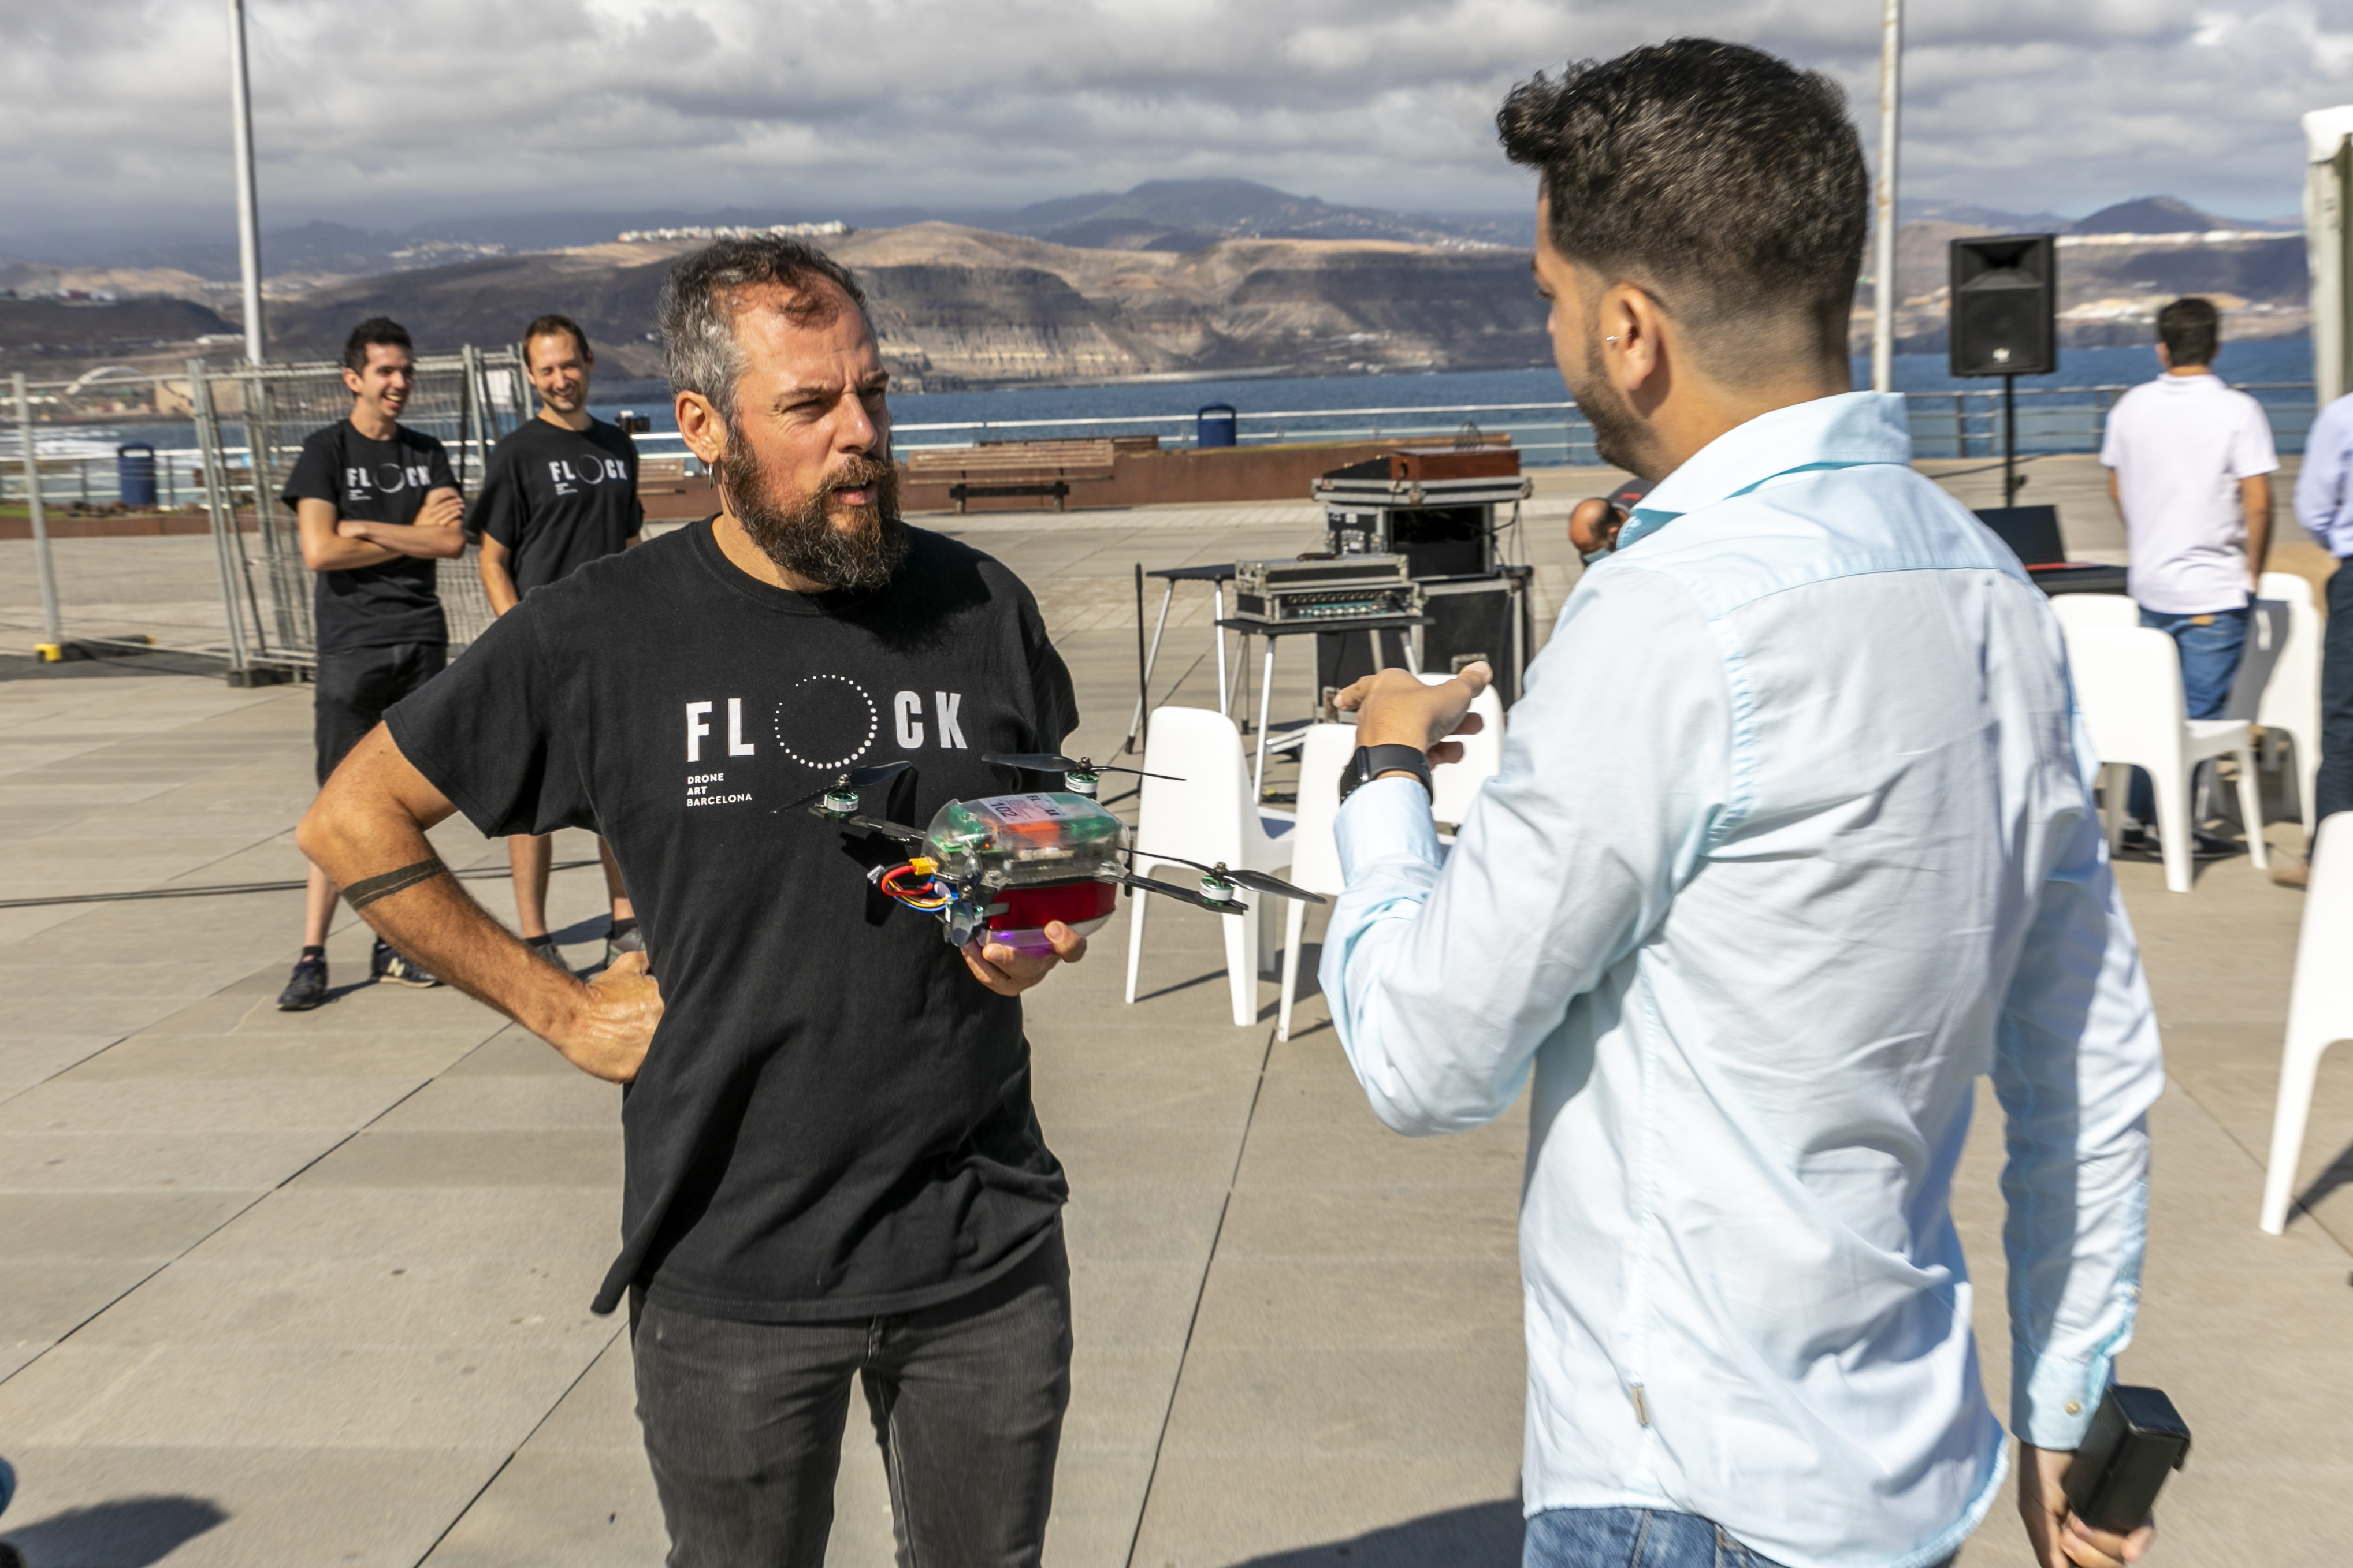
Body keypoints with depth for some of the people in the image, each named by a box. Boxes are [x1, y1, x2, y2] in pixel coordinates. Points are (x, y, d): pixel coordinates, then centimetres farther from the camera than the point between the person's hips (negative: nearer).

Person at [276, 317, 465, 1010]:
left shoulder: (426, 453, 12)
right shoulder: (326, 450, 1)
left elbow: (453, 541, -2)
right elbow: (320, 551, -12)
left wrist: (366, 529, -10)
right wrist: (413, 535, -3)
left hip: (421, 641, 4)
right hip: (351, 647, -4)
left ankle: (392, 945, 13)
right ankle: (312, 954, -3)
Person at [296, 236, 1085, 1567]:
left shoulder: (982, 608, -1)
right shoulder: (598, 637, -9)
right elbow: (355, 822, 2)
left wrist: (1040, 937, -6)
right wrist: (558, 1009, -3)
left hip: (989, 1253, 2)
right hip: (734, 1275, -2)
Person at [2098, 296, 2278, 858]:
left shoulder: (2131, 407, 2)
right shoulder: (2238, 411, -12)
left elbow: (2116, 487, 13)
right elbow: (2258, 503, -15)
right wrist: (2252, 570, -2)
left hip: (2150, 584, 5)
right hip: (2214, 590, -5)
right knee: (2200, 714, 2)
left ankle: (2140, 819, 18)